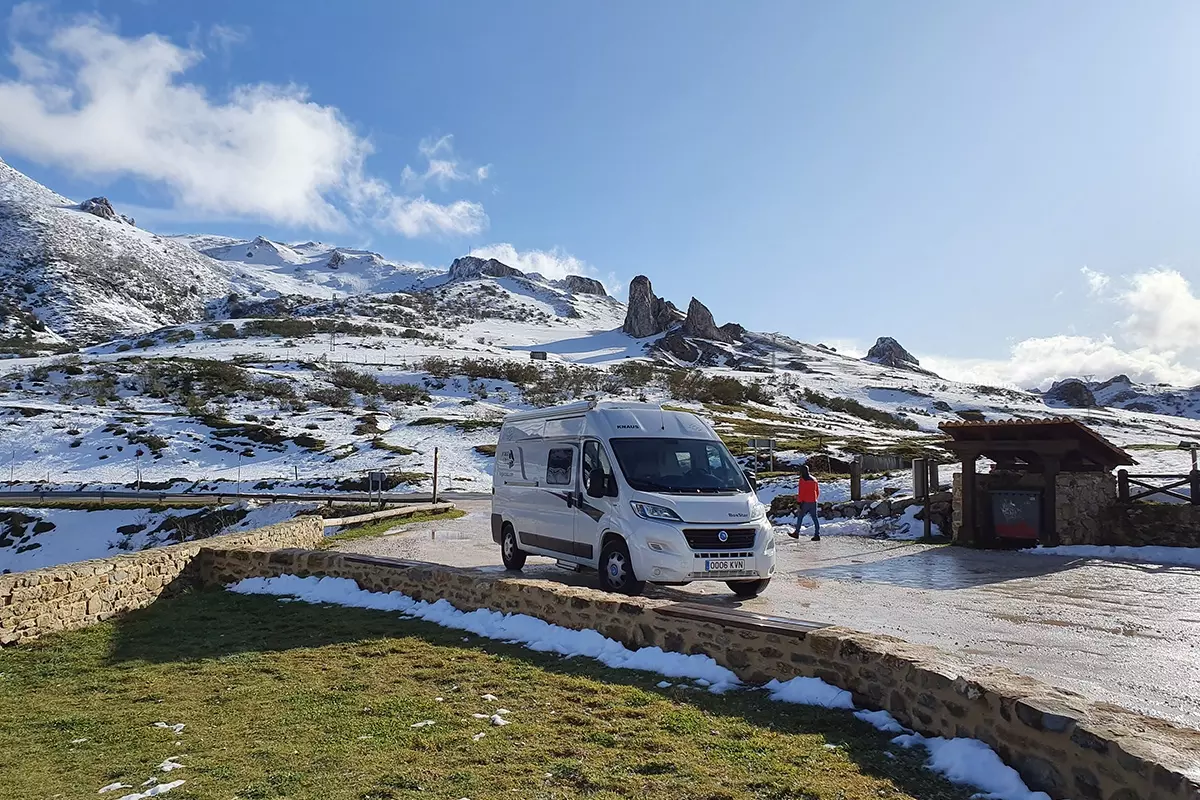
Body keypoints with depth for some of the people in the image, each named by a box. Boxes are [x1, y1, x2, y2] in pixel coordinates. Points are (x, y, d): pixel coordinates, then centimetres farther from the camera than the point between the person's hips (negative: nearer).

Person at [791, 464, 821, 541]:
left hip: (805, 502, -6)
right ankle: (817, 535, -1)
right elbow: (818, 492, 17)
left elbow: (801, 493, -15)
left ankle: (797, 533, 15)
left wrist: (798, 503, -13)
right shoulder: (814, 479, 11)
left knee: (800, 517, 8)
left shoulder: (802, 480, -10)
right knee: (815, 518, 4)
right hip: (813, 502, 6)